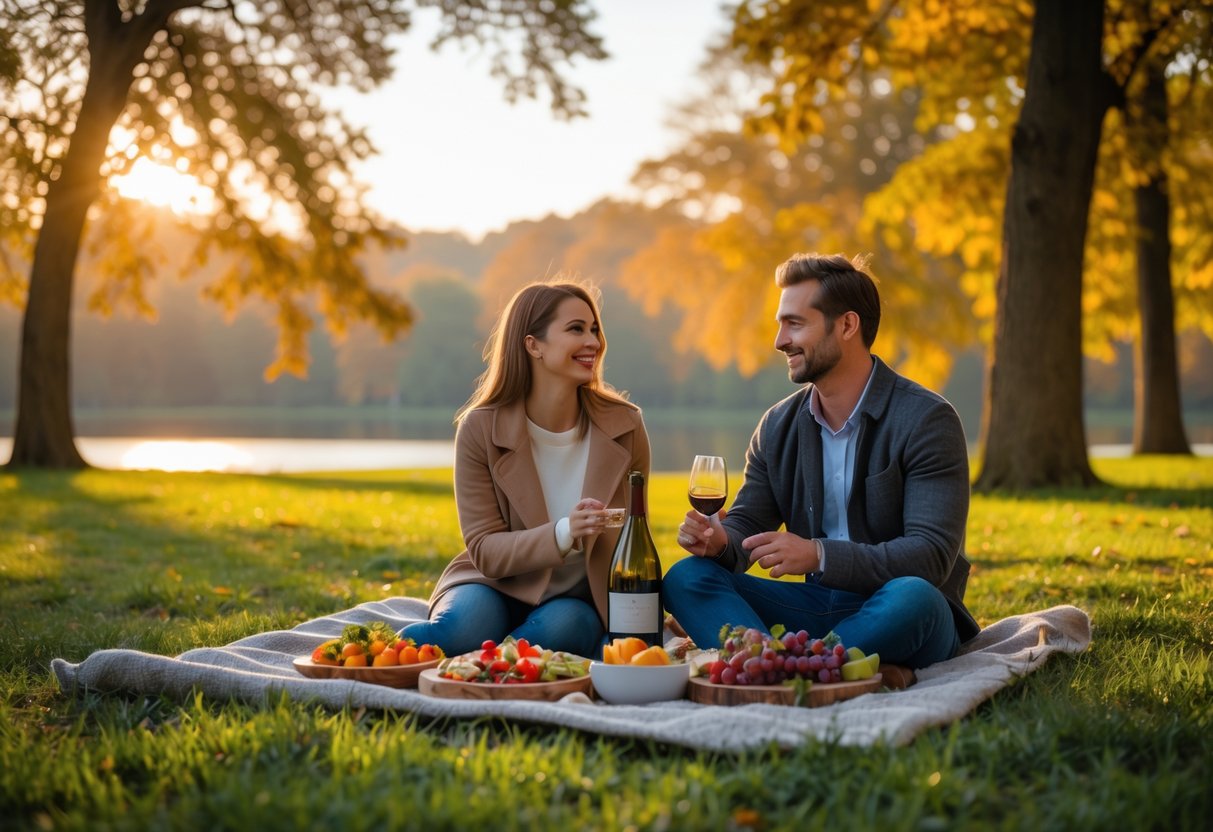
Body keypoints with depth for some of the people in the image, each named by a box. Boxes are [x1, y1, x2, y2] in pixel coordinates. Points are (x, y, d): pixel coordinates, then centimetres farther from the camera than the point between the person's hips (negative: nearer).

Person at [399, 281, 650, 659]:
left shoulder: (625, 427, -6)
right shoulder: (480, 429, -11)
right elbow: (484, 549, -13)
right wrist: (563, 534, -30)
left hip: (578, 602, 2)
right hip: (497, 587, -2)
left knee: (562, 627, -35)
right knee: (468, 624, -38)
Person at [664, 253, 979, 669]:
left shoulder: (926, 420, -11)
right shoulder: (778, 426, 7)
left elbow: (932, 556, -19)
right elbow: (746, 526, 9)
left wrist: (818, 554, -31)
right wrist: (720, 541, -17)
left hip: (898, 618, -5)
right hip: (819, 605, 5)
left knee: (912, 597, -39)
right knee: (687, 577, -15)